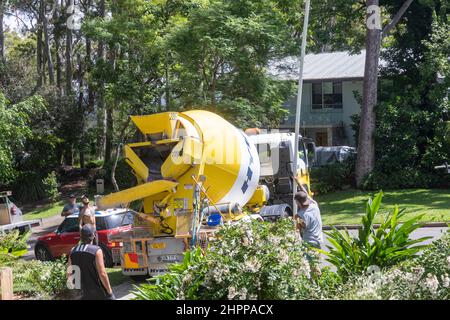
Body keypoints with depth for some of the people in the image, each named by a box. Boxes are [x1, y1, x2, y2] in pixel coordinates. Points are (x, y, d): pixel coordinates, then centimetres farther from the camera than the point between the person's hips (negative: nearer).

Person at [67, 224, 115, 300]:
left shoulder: (73, 251, -1)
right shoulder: (96, 250, -17)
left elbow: (69, 274, 2)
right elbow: (102, 274, -19)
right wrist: (109, 291, -8)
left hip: (85, 293, 5)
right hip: (99, 292, -4)